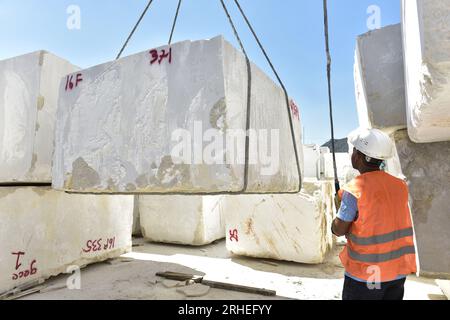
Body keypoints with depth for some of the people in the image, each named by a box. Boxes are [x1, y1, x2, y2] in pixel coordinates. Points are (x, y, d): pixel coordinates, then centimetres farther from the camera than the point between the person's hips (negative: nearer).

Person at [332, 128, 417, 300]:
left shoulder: (354, 189, -18)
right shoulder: (400, 185, 0)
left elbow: (338, 230, -13)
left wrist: (342, 209, 5)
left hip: (365, 273, -5)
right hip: (398, 271, 6)